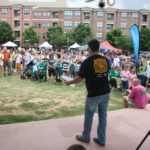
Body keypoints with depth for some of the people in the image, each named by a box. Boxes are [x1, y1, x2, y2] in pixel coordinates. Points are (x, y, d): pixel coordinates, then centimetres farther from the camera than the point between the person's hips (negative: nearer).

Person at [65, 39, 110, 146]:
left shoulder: (87, 62, -12)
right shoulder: (106, 60, 3)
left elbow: (80, 78, -11)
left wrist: (69, 82, 6)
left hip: (93, 94, -4)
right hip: (106, 93, 5)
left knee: (89, 116, 14)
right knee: (103, 115, 14)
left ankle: (86, 137, 31)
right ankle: (101, 139, 25)